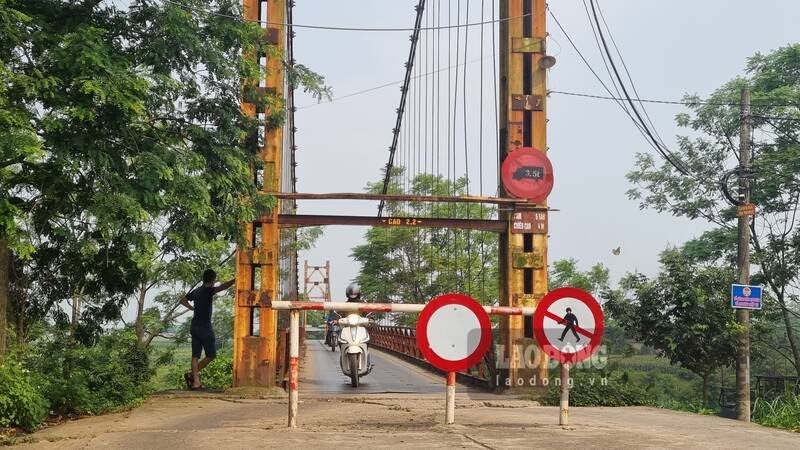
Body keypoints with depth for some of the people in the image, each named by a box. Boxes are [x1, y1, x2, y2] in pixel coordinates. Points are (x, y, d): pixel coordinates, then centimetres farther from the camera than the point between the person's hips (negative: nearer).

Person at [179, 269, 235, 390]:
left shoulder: (196, 291, 12)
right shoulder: (208, 290, -12)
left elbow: (183, 300, 25)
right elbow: (223, 287, -29)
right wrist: (235, 280, -33)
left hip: (195, 326, 8)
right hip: (205, 327, -8)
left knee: (196, 355, 6)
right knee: (211, 355, 2)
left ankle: (196, 382, 3)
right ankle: (192, 374, -3)